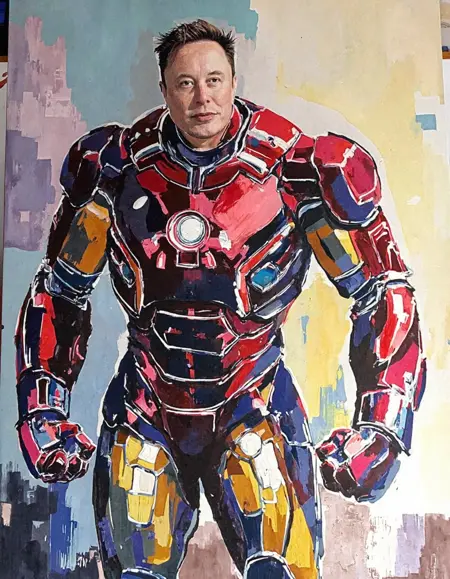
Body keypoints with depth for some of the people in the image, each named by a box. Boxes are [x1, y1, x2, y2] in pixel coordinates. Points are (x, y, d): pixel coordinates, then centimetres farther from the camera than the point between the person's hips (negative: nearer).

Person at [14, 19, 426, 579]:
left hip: (254, 406, -1)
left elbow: (383, 290, -9)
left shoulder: (296, 169, -14)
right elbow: (59, 287, 4)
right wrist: (41, 410, 0)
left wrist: (381, 425, -16)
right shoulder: (117, 167, -7)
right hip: (144, 409, 2)